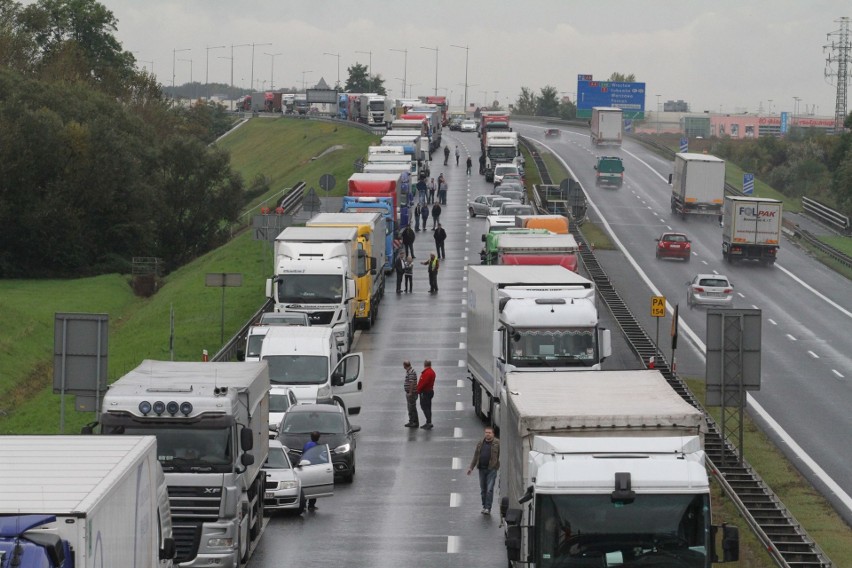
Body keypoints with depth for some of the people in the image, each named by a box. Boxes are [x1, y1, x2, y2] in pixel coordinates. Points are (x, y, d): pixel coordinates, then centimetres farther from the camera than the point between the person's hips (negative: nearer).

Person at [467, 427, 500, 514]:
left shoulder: (497, 443, -3)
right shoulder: (481, 443, 11)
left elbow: (501, 456, -5)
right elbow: (475, 456, 17)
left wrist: (501, 467, -13)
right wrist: (471, 467, 14)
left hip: (491, 469, -5)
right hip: (482, 469, 5)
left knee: (489, 489, -9)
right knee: (483, 489, 9)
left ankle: (488, 508, -7)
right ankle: (484, 506, 21)